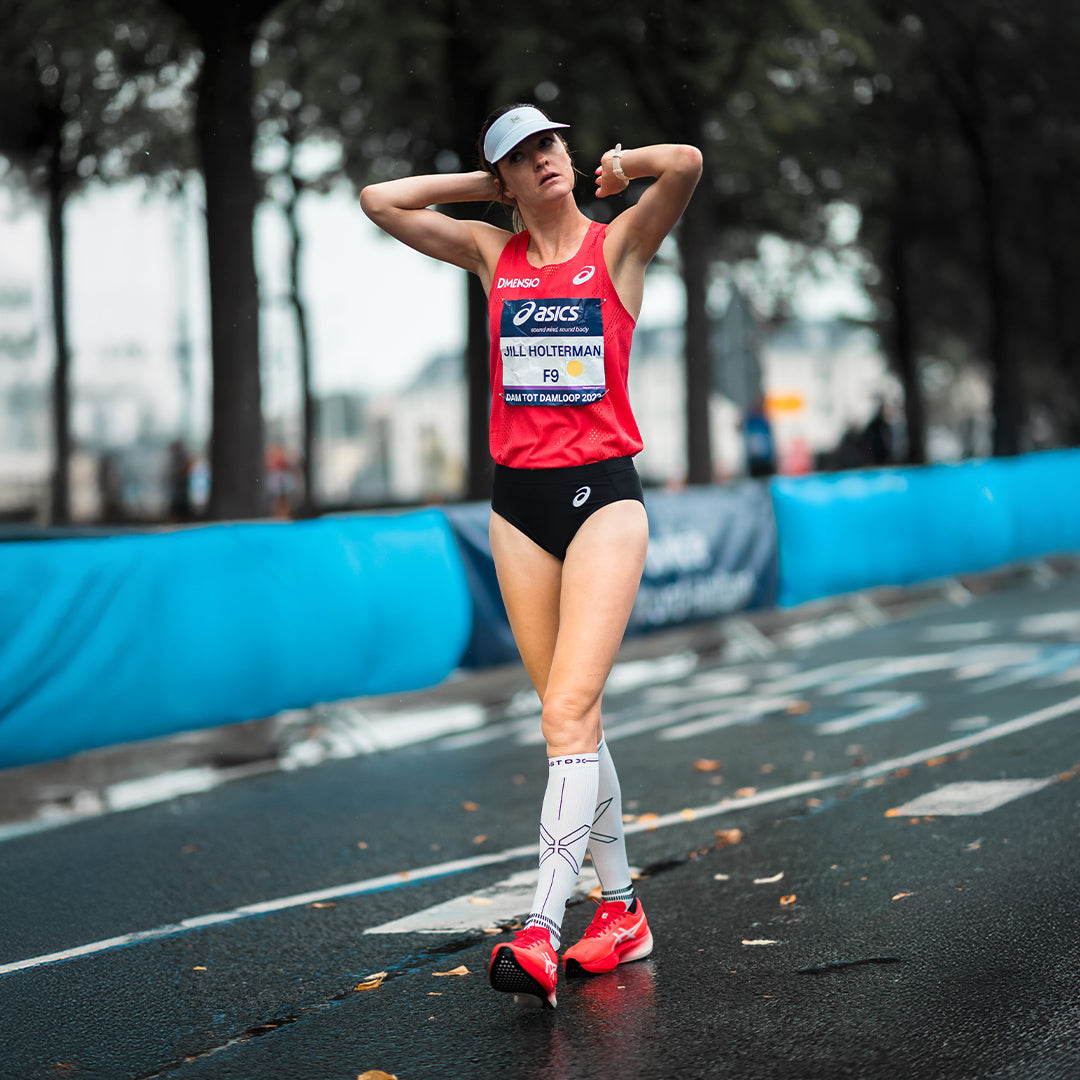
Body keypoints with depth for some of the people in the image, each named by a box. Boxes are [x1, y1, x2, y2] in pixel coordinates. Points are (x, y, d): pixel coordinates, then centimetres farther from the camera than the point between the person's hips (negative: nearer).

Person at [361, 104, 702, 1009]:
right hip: (518, 500, 4)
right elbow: (380, 201, 7)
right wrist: (485, 186, 8)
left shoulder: (619, 243, 0)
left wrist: (619, 169, 2)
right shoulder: (491, 253, 10)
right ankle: (621, 913, 19)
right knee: (574, 719, 8)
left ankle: (542, 933, -22)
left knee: (568, 711, -16)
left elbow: (686, 163, -16)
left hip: (603, 492, -4)